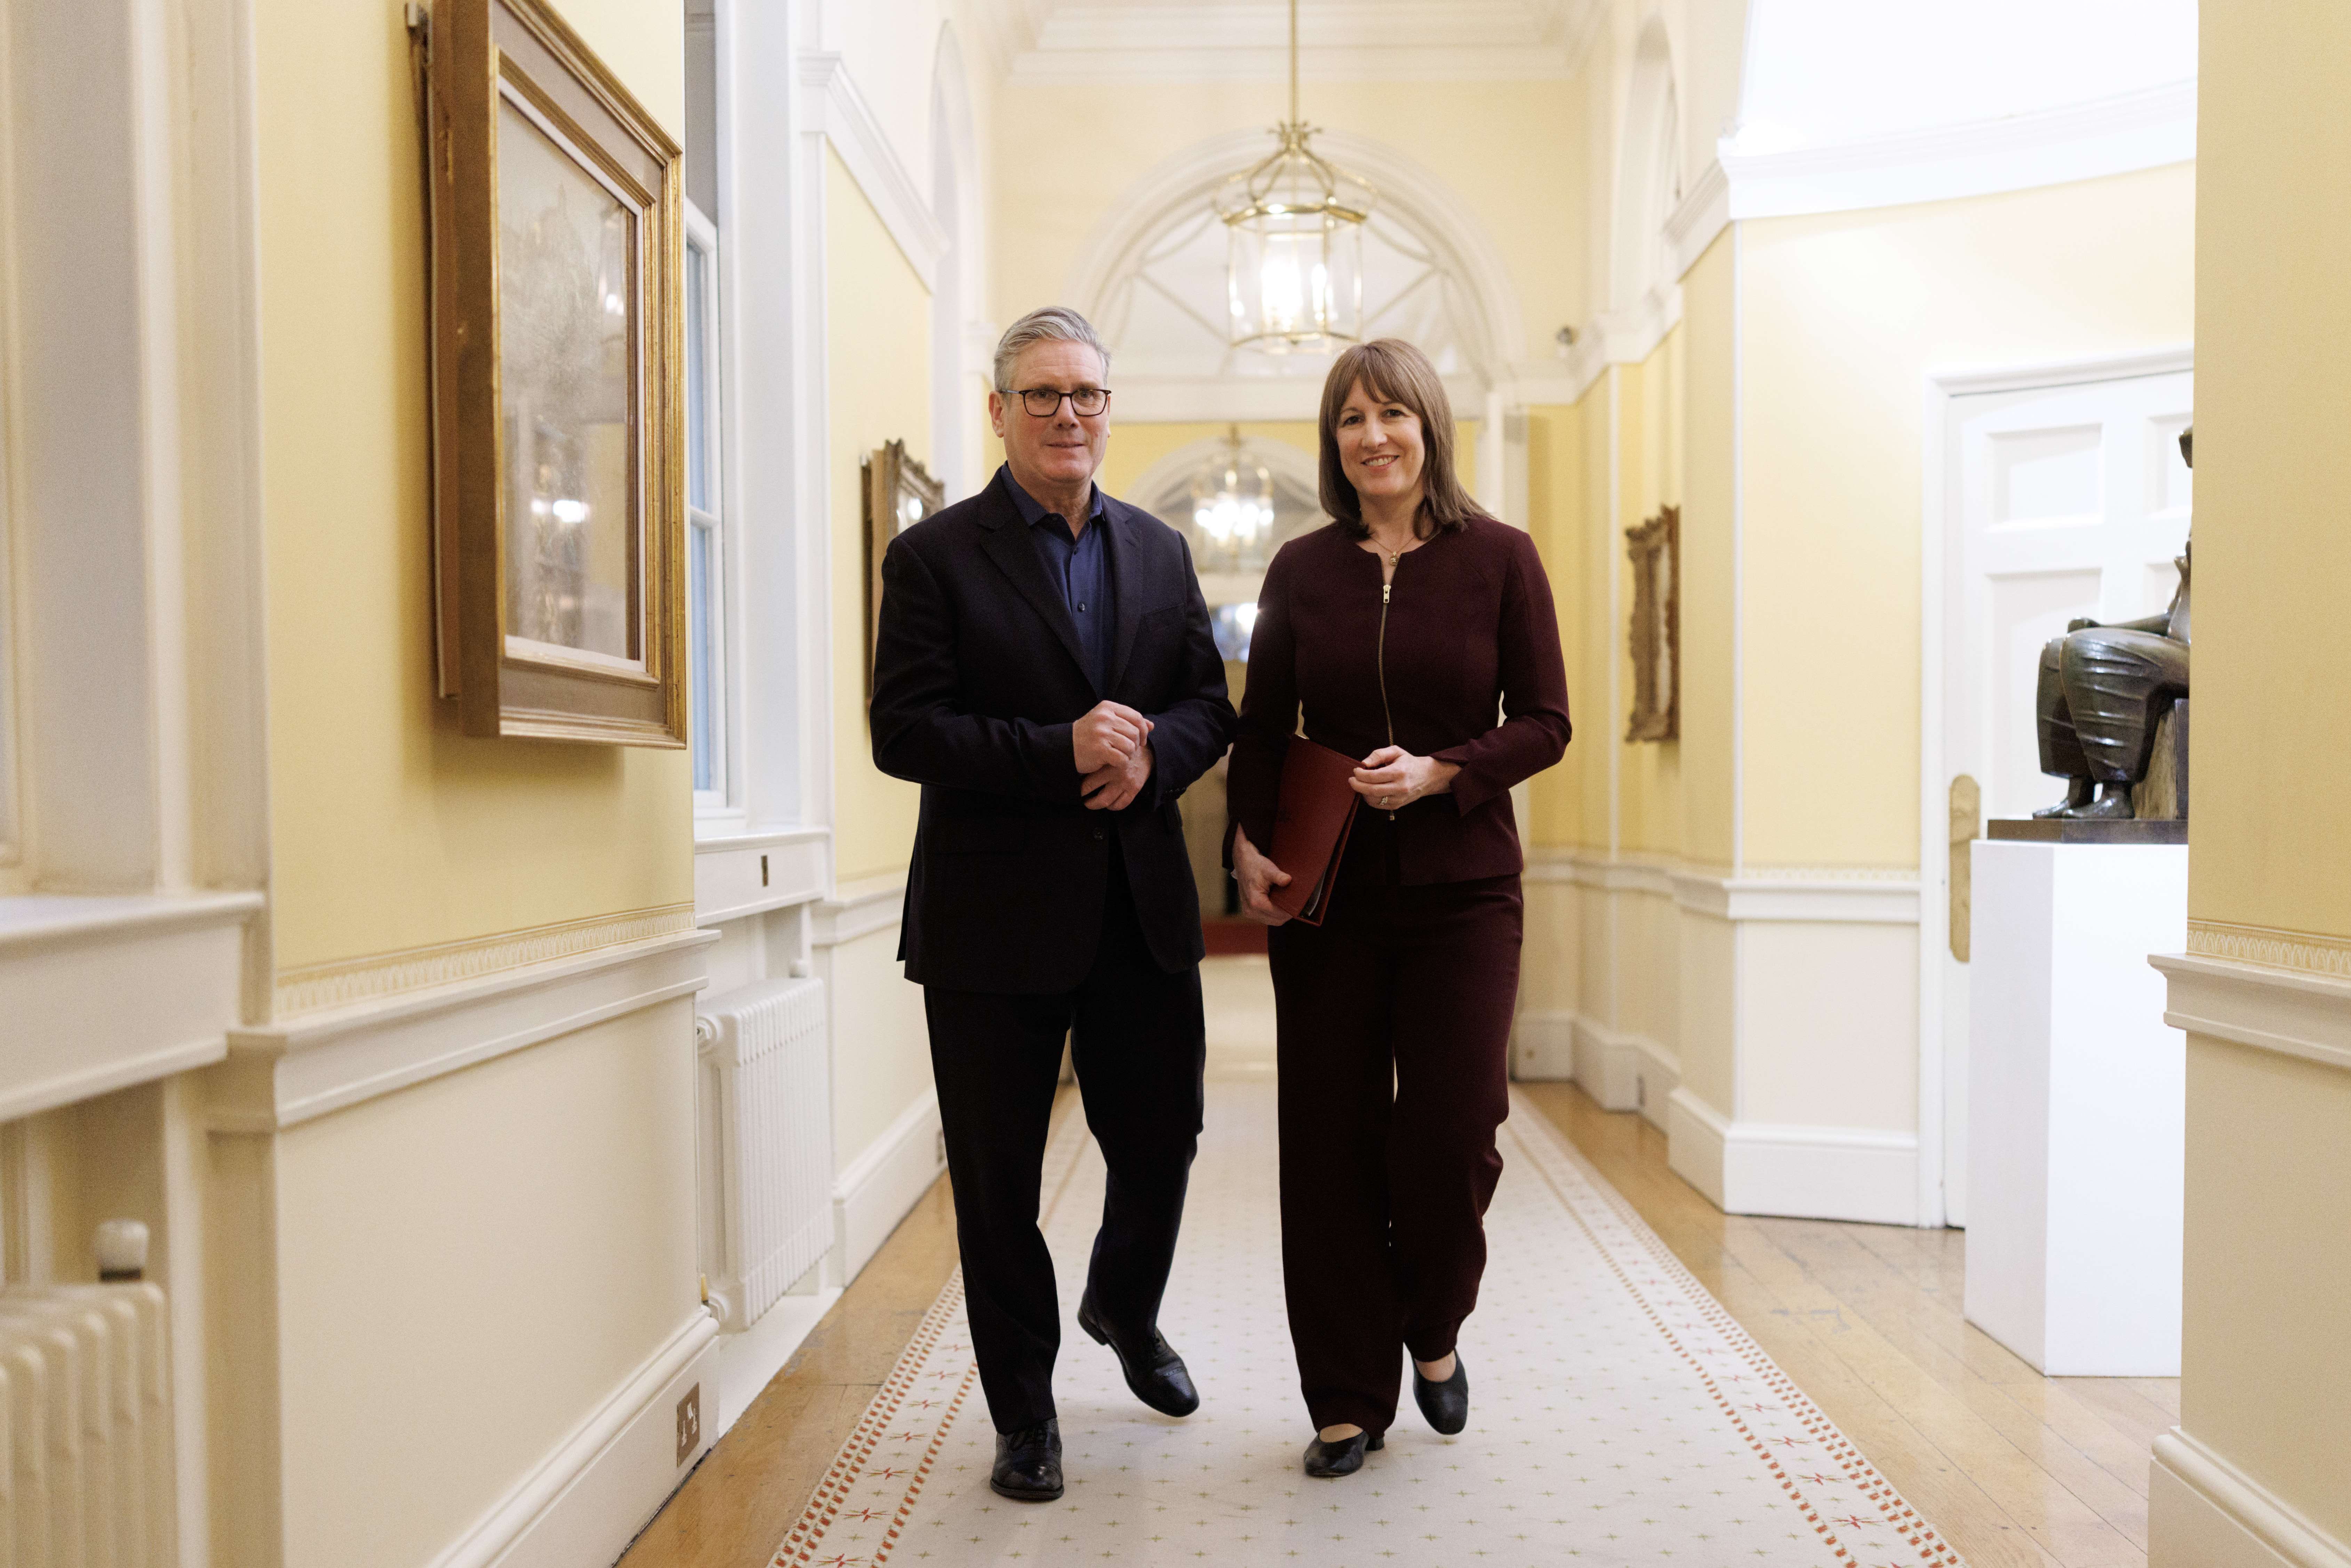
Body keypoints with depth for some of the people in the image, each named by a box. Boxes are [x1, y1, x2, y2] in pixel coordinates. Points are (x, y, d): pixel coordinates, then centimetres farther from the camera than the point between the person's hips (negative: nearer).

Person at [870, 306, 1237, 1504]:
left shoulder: (1161, 552, 11)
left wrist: (1150, 752, -12)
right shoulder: (935, 556, -4)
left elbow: (1210, 705, 10)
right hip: (995, 921, -4)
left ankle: (1125, 1311, 47)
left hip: (1143, 909, 4)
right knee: (998, 1181, 8)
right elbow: (903, 732, -11)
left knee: (1162, 1141, 14)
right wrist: (1060, 751, -21)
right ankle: (1024, 1414, 30)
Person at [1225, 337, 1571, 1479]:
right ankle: (1348, 1398, 20)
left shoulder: (1498, 558, 1)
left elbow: (1546, 723, 0)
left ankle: (1432, 1331, 30)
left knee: (1450, 1137, -3)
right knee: (1330, 1142, 4)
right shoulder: (1300, 571, 7)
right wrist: (1246, 838, -8)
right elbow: (1262, 728, 8)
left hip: (1461, 890, -1)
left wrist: (1442, 773, -15)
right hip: (1325, 895, 2)